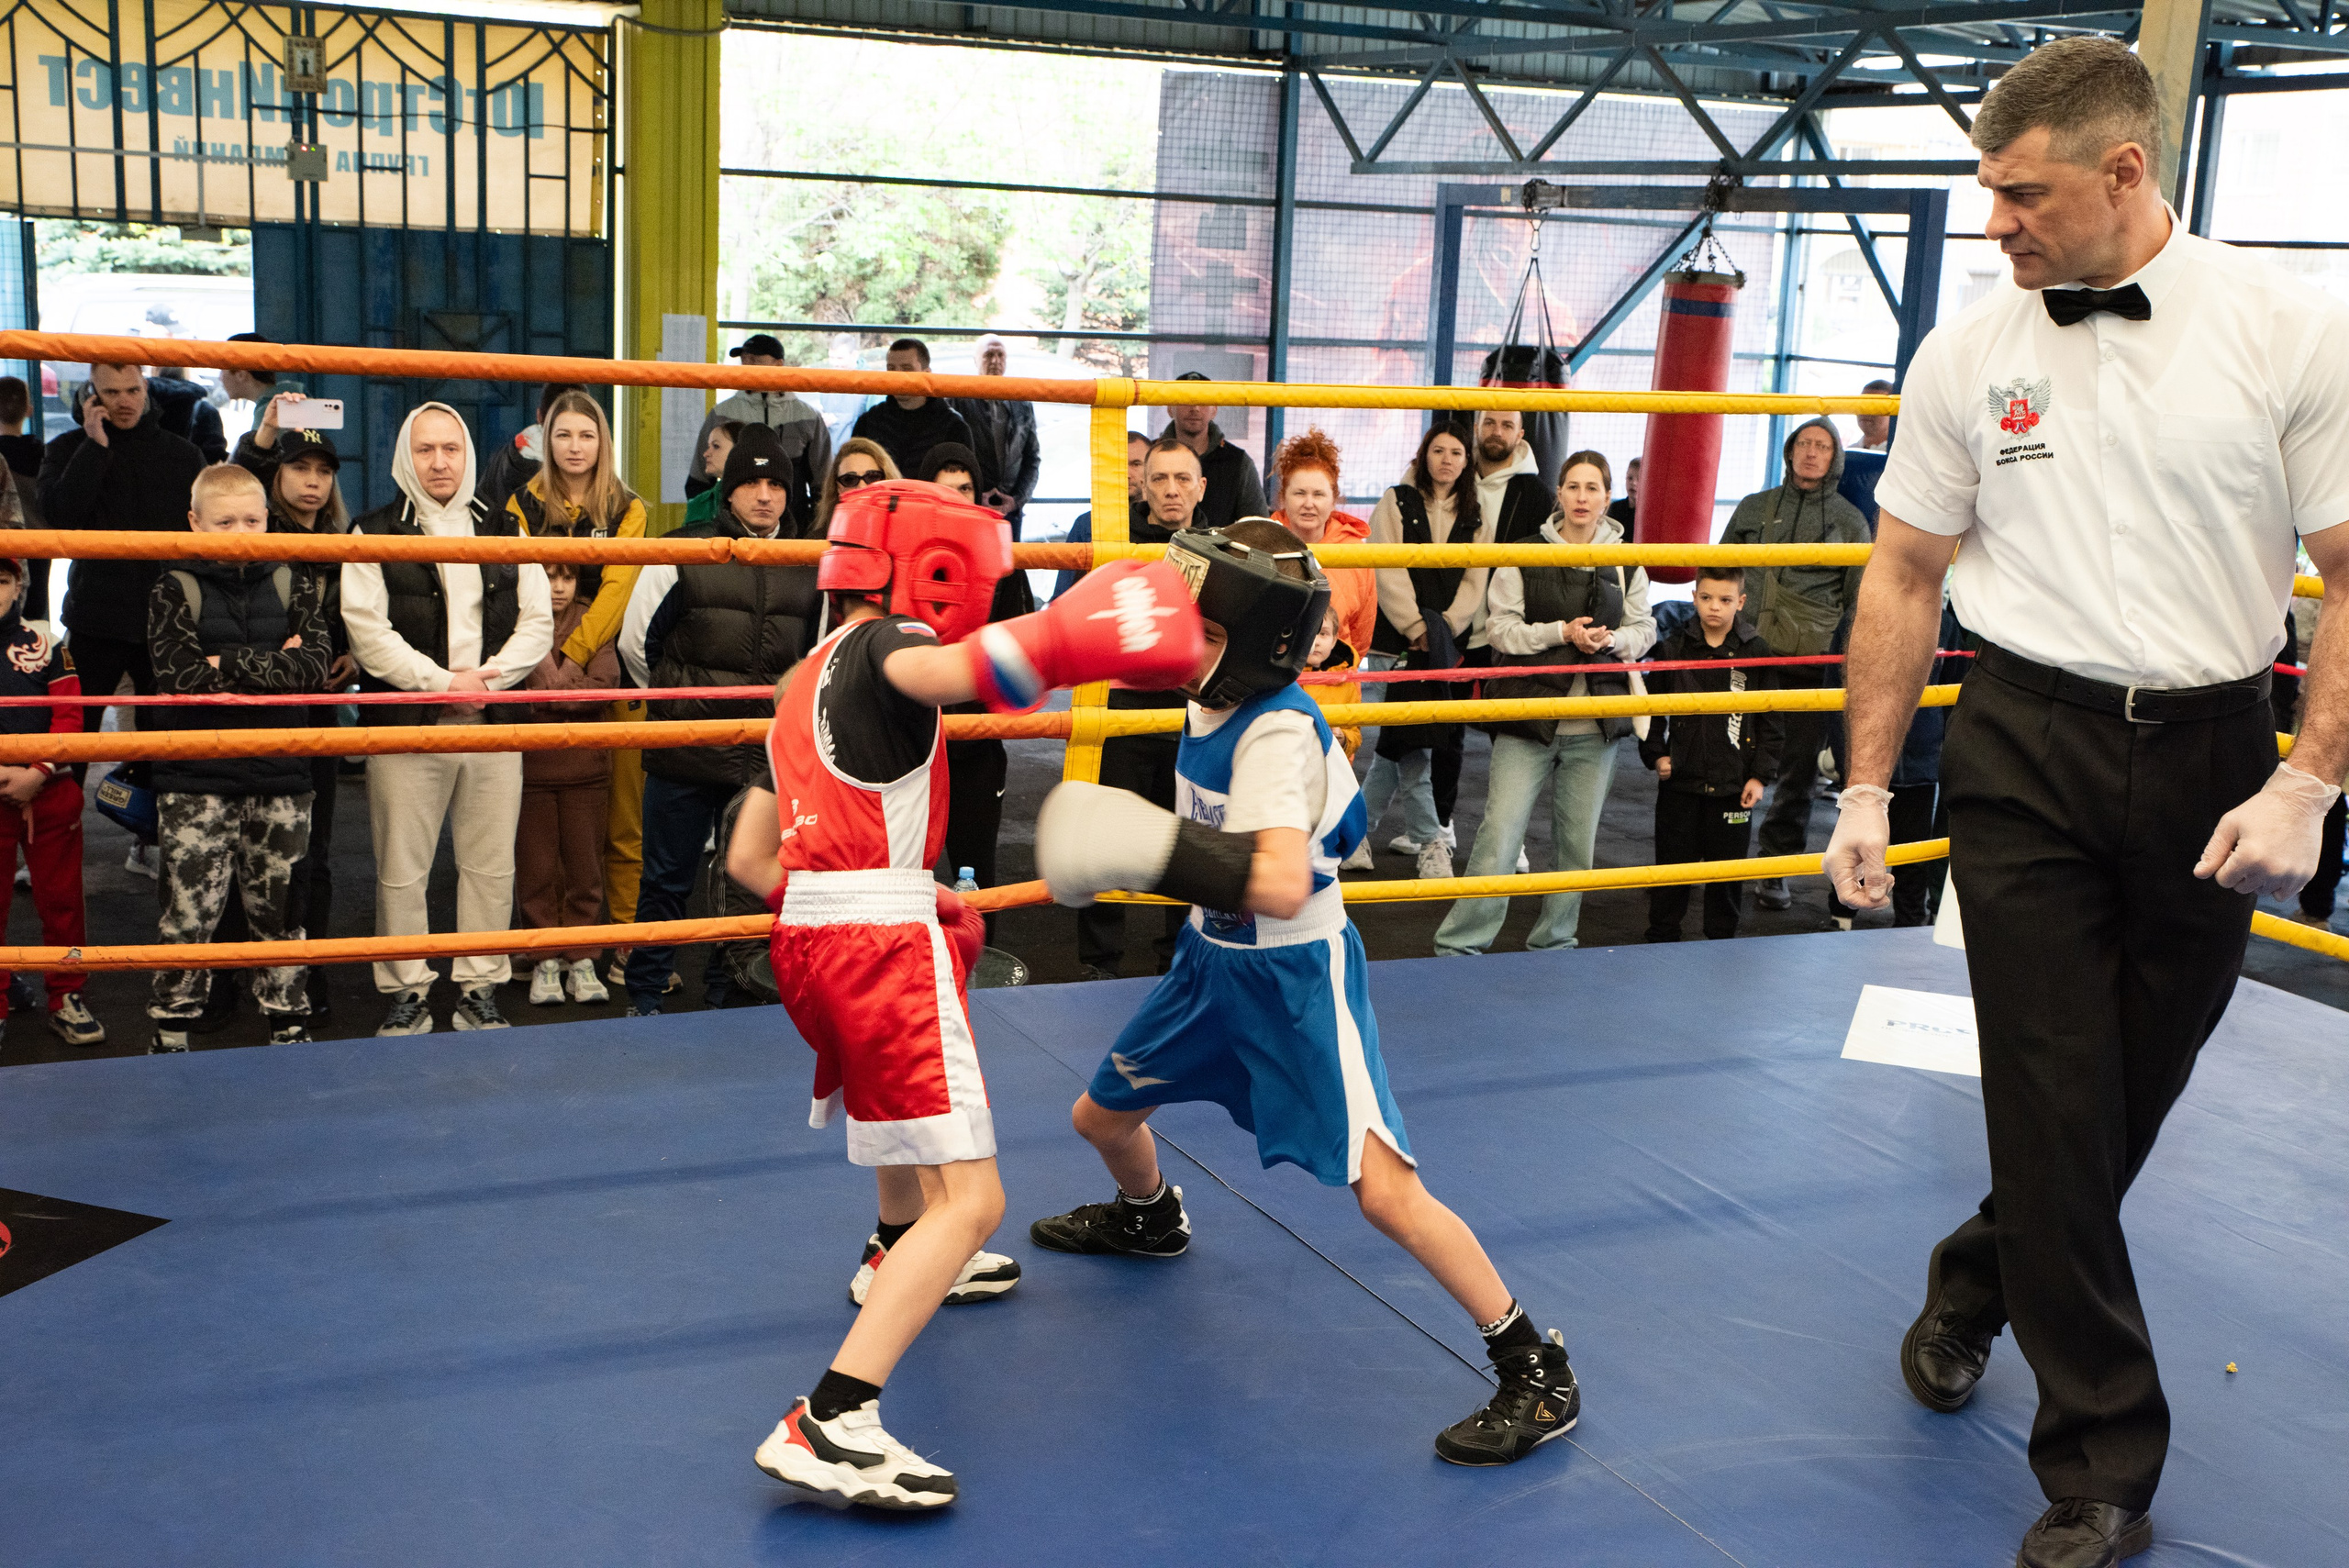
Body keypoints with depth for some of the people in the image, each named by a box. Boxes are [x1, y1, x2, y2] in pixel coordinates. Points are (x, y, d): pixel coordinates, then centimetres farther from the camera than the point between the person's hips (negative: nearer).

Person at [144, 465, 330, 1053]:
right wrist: (275, 666, -12)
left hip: (280, 771, 2)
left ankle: (288, 1022, 21)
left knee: (279, 907, 10)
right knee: (188, 910, -2)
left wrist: (230, 664, -14)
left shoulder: (296, 586, 6)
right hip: (196, 776, -2)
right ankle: (170, 1030, 10)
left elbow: (314, 666, -8)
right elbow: (182, 675, -13)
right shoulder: (174, 591, 0)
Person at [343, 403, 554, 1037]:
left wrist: (489, 676, -7)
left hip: (494, 723, 3)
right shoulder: (374, 535, 2)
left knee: (491, 865, 5)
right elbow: (367, 632, -7)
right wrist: (443, 681, -12)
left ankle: (480, 990, 15)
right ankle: (408, 993, 11)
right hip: (405, 724, -3)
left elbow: (537, 623, 8)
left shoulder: (505, 532, 13)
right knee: (401, 869, 0)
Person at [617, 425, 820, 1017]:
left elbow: (813, 651, 23)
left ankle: (726, 992, 24)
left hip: (769, 760, 3)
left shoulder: (808, 567, 6)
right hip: (686, 755, -3)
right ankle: (644, 995, 19)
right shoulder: (683, 554, -3)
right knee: (668, 879, 6)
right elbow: (636, 641, 7)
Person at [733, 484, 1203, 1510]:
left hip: (806, 933, 10)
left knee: (905, 1074, 39)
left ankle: (898, 1256, 61)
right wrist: (1077, 636, -40)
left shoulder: (807, 681, 22)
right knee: (969, 1198, -11)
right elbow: (953, 673, -32)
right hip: (880, 942, -9)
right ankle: (830, 1426, -19)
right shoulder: (881, 645, -3)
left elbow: (749, 858, 21)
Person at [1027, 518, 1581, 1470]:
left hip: (1296, 975, -9)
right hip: (1214, 960, 9)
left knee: (1384, 1188, -18)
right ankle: (1148, 1219, 56)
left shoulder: (1280, 734, -27)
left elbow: (1282, 887, -43)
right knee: (1100, 1117, 20)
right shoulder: (1213, 703, -1)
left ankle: (1535, 1369, -5)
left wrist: (1155, 850, -47)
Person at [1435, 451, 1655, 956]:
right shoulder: (1525, 556, -1)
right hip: (1529, 720, -3)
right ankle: (1459, 946, 0)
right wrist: (1562, 633, -17)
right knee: (1499, 834, -8)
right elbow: (1501, 626, -5)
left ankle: (1553, 943, 25)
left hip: (1595, 726, 3)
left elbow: (1643, 630, 12)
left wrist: (1611, 639, -9)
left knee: (1577, 841, 10)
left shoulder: (1627, 564, 7)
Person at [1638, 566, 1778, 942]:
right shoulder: (1674, 649, 0)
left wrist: (1759, 775, -1)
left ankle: (1721, 940, 22)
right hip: (1680, 781, 1)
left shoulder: (1756, 653, -1)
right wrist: (1655, 754, -1)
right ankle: (1662, 936, 21)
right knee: (1672, 863, 8)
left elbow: (1769, 721, 3)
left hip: (1733, 784, -1)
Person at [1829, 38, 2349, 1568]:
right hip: (2027, 747, 0)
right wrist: (1867, 788, 5)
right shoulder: (1969, 353, 2)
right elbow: (1905, 580, 7)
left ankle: (1972, 1290, 41)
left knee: (2135, 1088, 13)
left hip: (2212, 754, 0)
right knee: (2058, 1098, 0)